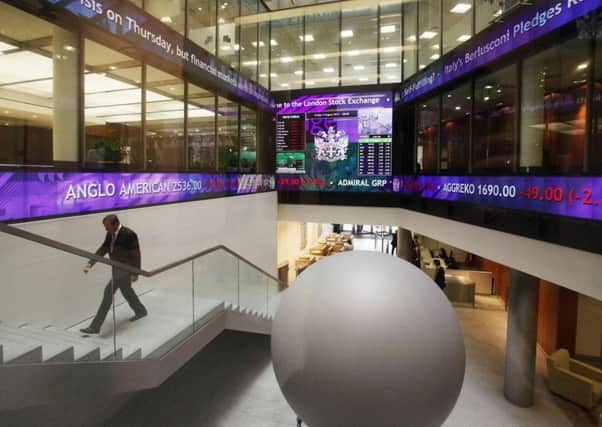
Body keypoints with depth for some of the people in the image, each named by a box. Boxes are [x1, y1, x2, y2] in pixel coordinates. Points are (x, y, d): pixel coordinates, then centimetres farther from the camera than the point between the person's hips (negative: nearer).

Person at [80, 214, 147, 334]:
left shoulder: (128, 234, -22)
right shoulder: (110, 235, 3)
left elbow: (136, 255, -18)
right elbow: (102, 250, 4)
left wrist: (135, 274, -16)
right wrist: (90, 263, -8)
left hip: (125, 270, -9)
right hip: (117, 269, 9)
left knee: (109, 292, -10)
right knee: (126, 291, 22)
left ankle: (95, 326, -3)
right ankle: (141, 311, 44)